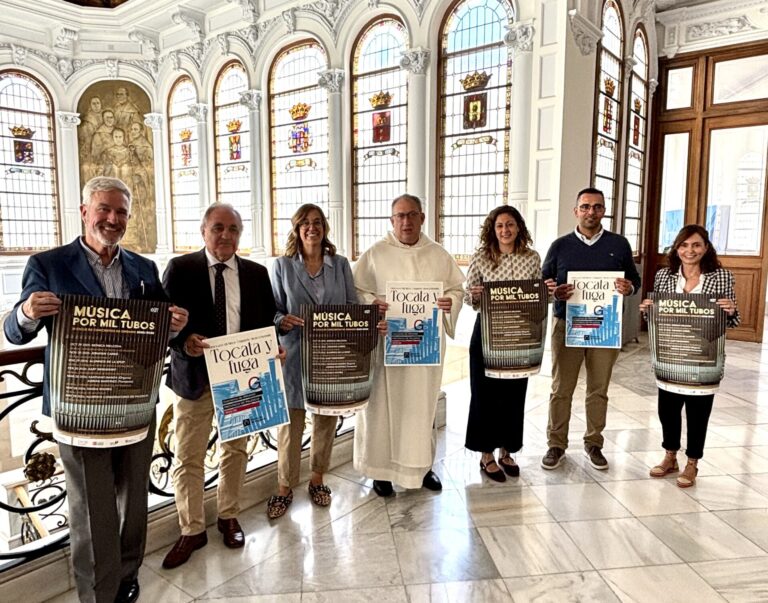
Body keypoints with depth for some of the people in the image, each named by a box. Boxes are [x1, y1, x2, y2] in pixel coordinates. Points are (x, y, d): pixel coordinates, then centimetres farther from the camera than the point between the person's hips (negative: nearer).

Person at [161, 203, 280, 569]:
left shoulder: (256, 273, 5)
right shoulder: (180, 268, -3)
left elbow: (266, 322, 7)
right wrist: (184, 342, -24)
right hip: (194, 374, -2)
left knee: (235, 450, 16)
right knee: (188, 457, 6)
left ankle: (228, 517, 36)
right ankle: (192, 531, 25)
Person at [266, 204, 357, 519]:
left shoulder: (341, 265, 6)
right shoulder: (282, 266, 1)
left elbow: (353, 307, 7)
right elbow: (273, 310, 1)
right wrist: (282, 321, -19)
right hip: (294, 354, -2)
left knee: (326, 419, 13)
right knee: (290, 421, 3)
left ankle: (317, 479, 33)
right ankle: (285, 487, 22)